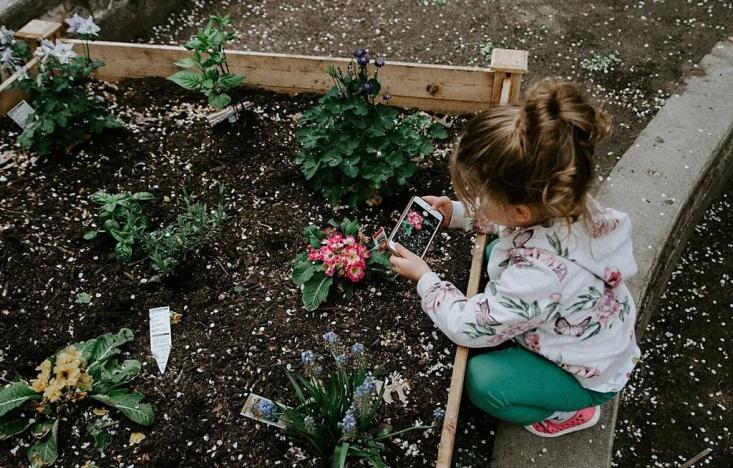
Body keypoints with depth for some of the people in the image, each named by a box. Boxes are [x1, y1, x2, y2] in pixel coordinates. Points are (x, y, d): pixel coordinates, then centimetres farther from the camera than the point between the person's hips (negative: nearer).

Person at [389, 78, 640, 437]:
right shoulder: (560, 201, -25)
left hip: (591, 374, -7)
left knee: (480, 381, -16)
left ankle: (571, 411, 10)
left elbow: (467, 327, -28)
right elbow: (502, 217, 3)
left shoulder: (536, 275, -46)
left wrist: (424, 278, -14)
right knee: (494, 254, 10)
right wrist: (457, 213, -9)